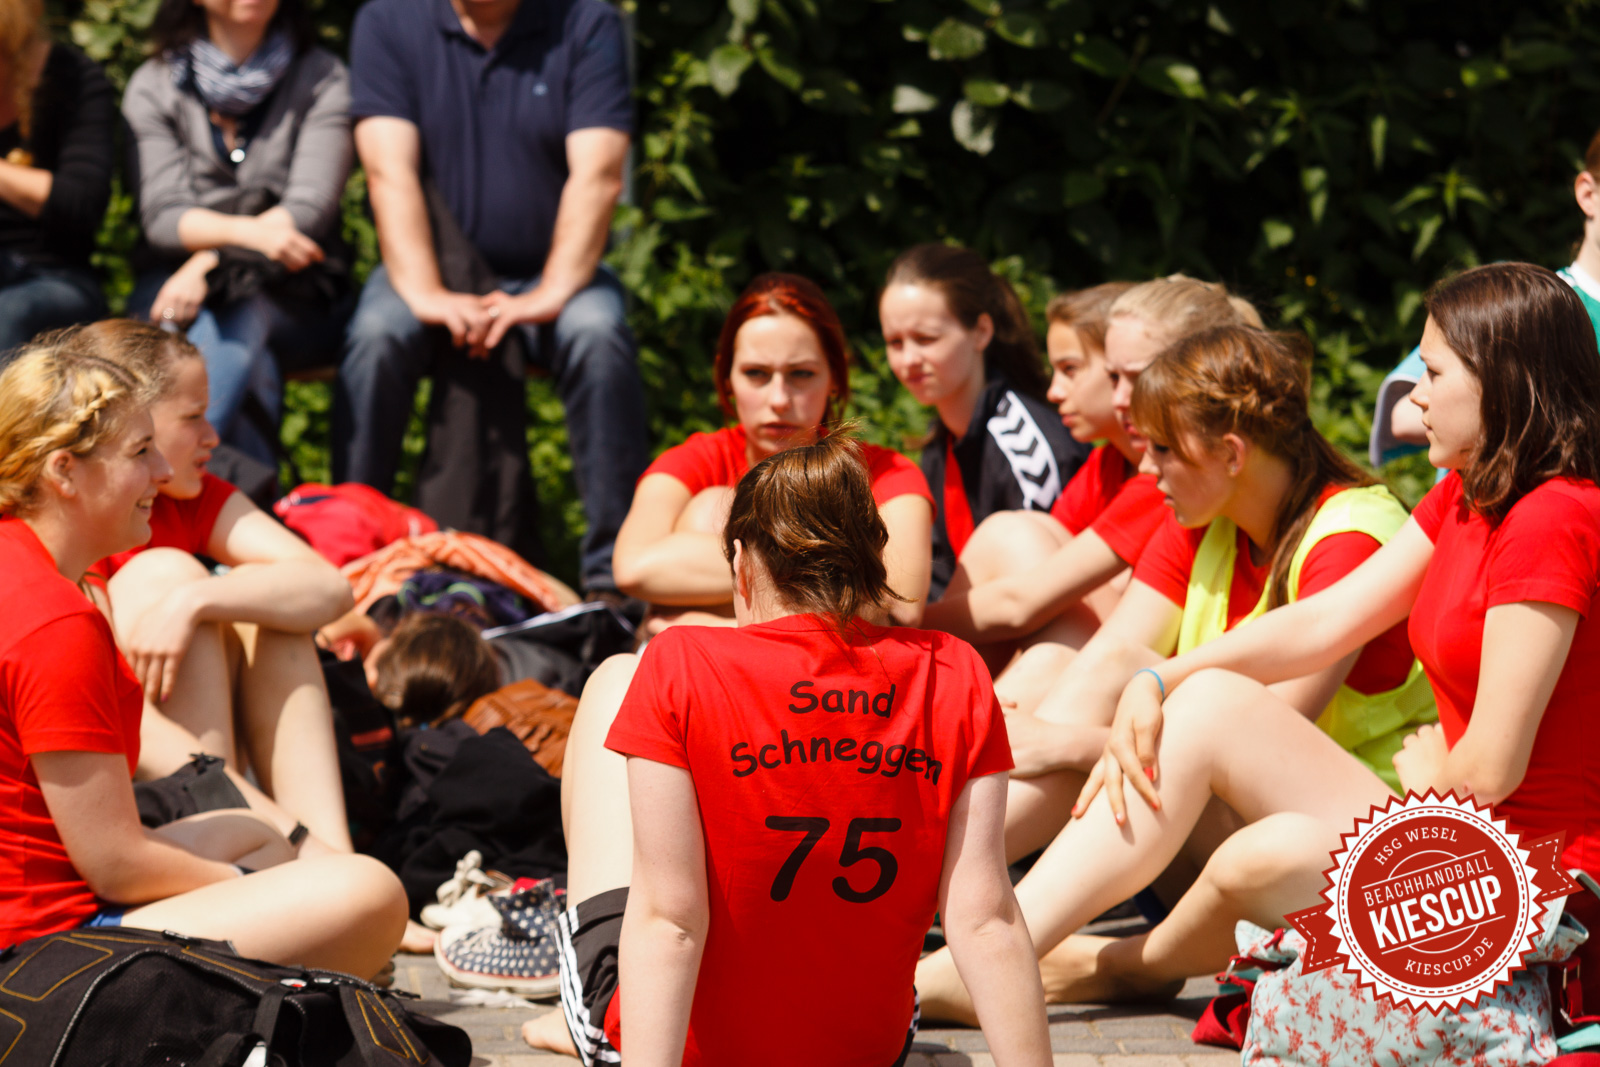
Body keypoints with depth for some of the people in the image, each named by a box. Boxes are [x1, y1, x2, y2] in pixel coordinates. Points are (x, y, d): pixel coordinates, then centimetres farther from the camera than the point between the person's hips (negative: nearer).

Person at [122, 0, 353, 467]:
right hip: (174, 278, 1)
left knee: (234, 311, -36)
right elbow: (162, 215, -3)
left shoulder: (323, 79, 5)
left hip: (291, 293, -1)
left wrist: (209, 266, -21)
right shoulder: (152, 86, 8)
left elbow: (309, 210, -7)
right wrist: (249, 232, -24)